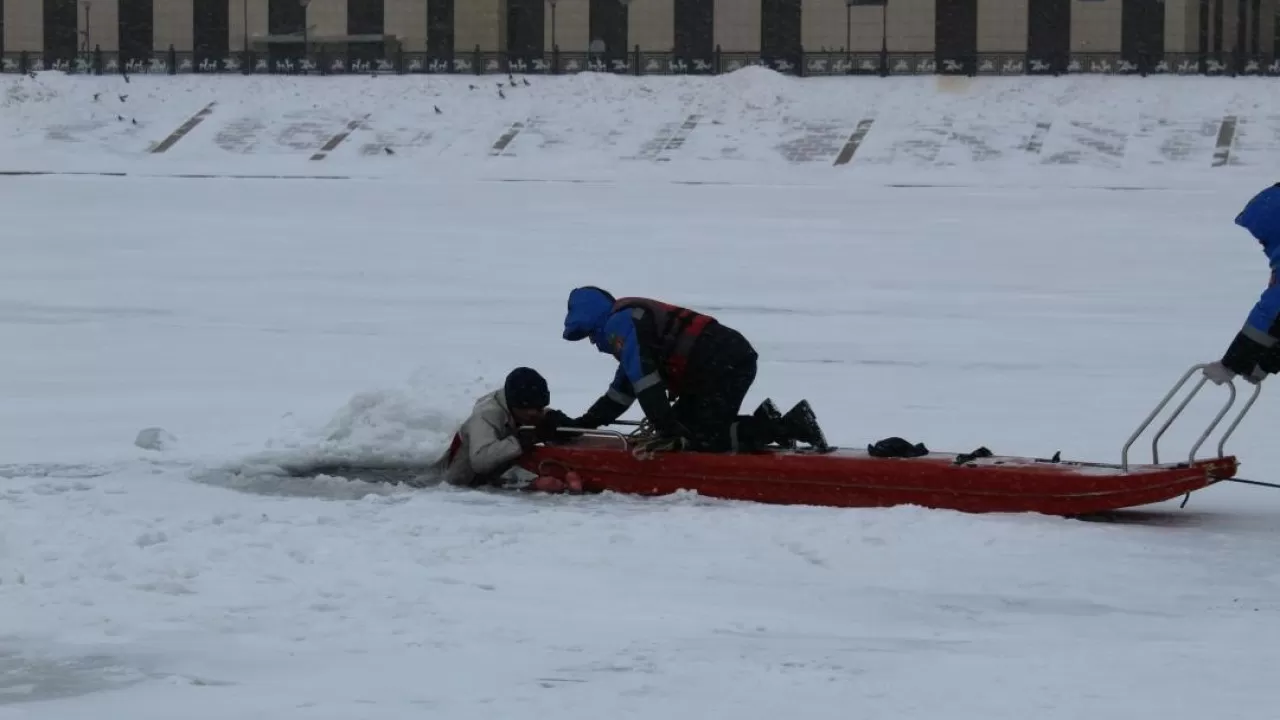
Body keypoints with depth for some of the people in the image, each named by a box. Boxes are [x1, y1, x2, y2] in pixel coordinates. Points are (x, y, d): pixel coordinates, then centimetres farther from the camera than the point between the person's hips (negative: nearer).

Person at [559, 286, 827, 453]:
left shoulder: (619, 325, -4)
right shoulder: (633, 320, 29)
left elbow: (645, 380, -16)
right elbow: (622, 391, 32)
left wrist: (666, 427, -18)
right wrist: (585, 422, 28)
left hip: (724, 364, -10)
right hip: (728, 360, 10)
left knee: (703, 439, -11)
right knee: (684, 429, 13)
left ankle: (789, 426, -14)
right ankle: (766, 422, 8)